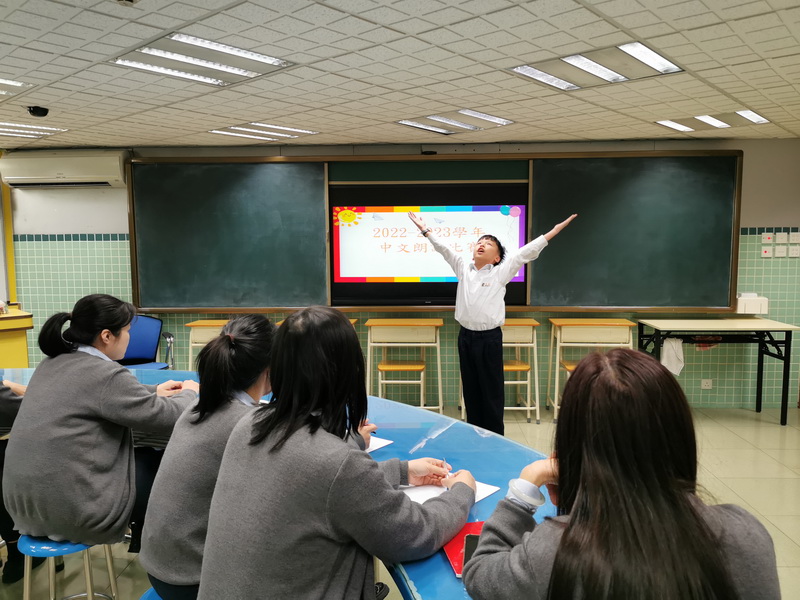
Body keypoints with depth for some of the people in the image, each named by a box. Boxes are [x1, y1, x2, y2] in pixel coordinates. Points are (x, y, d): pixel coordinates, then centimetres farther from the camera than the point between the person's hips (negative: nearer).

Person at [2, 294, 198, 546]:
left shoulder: (51, 364, 7)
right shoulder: (106, 374, -19)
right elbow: (168, 417, -14)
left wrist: (153, 392, 19)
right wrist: (189, 393, 7)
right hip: (71, 511, -8)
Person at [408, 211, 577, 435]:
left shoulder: (501, 273, -2)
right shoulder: (463, 269, 8)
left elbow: (526, 252, -7)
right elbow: (444, 249, 11)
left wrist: (554, 231, -11)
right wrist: (425, 230, 12)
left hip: (489, 338, -4)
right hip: (465, 336, 4)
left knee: (492, 390, 4)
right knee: (470, 389, 13)